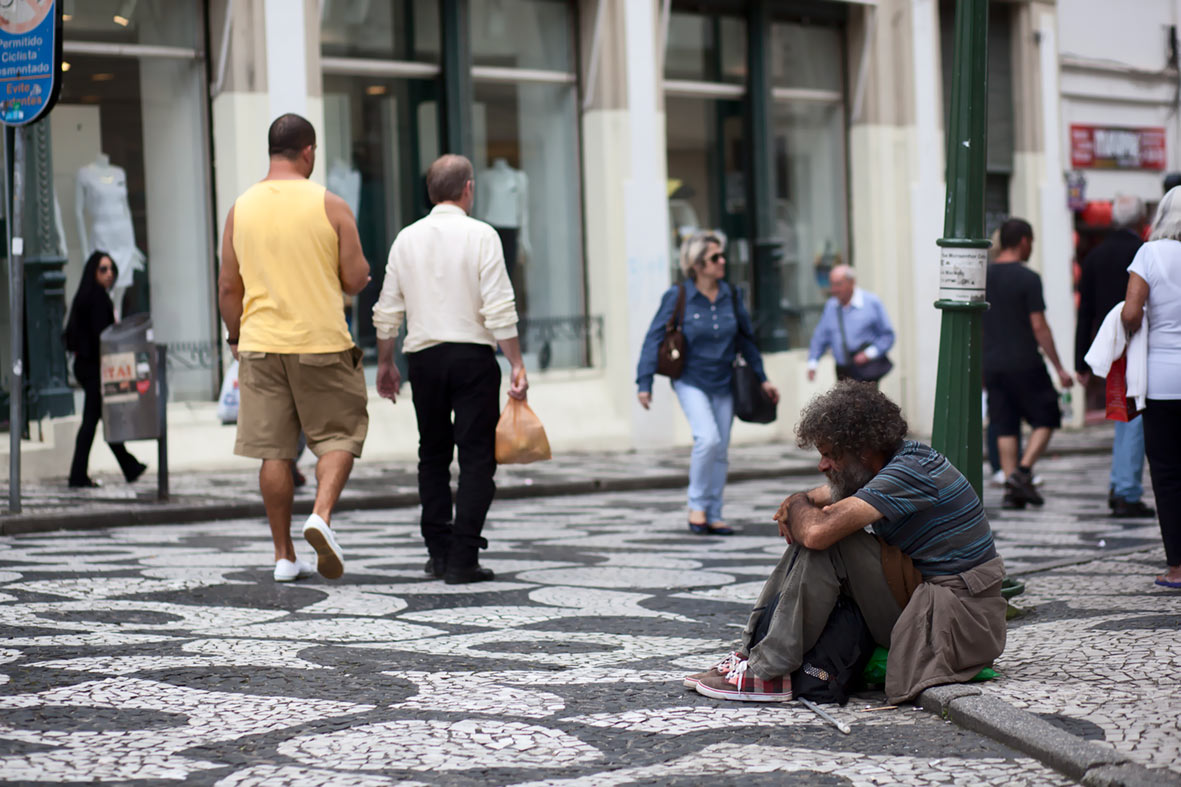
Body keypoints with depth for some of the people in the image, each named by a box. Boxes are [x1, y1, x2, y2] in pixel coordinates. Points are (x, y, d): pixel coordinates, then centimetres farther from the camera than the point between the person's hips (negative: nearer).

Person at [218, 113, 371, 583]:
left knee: (274, 451, 6)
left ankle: (284, 556, 9)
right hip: (322, 342, -3)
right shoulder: (329, 206, -4)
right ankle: (322, 514, -14)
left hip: (261, 344, 3)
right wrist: (360, 272, 18)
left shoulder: (241, 208, 4)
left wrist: (236, 338, 19)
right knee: (338, 435, 10)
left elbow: (229, 288, 6)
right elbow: (355, 280, -4)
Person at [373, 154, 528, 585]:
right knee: (476, 456, -1)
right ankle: (462, 559, -7)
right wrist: (517, 364, -8)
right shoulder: (481, 235, -6)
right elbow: (499, 310, -12)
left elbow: (387, 311, 7)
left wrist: (385, 363, 18)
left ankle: (438, 552, 14)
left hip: (424, 356, 4)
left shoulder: (407, 239, 6)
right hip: (473, 356, -4)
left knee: (433, 455, 15)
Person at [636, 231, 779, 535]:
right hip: (691, 381, -5)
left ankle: (713, 516, 16)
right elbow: (654, 339, -8)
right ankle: (697, 506, -5)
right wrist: (644, 382, -13)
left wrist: (762, 378, 16)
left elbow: (746, 338, 14)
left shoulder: (730, 296, 2)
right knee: (707, 438, -22)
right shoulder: (677, 297, -11)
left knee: (720, 452, 5)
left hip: (723, 384, 5)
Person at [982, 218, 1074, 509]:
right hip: (1024, 363, -5)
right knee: (1046, 419, 8)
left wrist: (979, 366, 20)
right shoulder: (1028, 278, -10)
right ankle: (1023, 471, -7)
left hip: (991, 364, 5)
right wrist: (1059, 368, -5)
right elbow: (1039, 327, -11)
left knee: (1005, 427, 7)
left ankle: (1011, 489, 4)